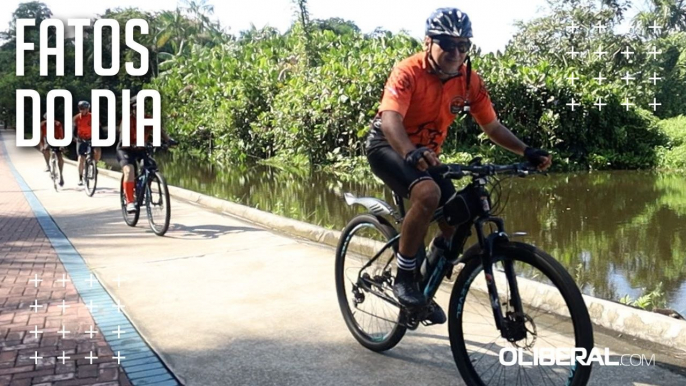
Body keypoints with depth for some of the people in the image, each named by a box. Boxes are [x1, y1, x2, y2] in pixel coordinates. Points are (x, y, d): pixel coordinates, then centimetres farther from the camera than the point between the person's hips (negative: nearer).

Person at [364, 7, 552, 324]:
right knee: (428, 192, -35)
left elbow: (492, 126, -1)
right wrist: (412, 153, -58)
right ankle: (404, 278, -20)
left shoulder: (469, 81, -8)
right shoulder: (408, 72, -24)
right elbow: (390, 119, -39)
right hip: (388, 146, -6)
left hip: (427, 153, 6)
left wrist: (526, 151, -17)